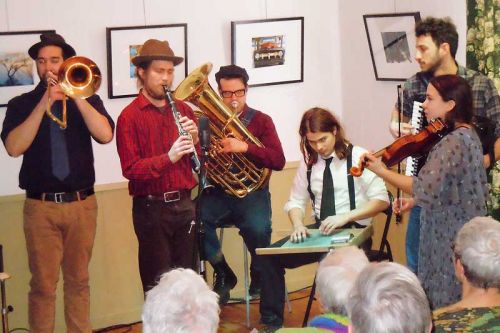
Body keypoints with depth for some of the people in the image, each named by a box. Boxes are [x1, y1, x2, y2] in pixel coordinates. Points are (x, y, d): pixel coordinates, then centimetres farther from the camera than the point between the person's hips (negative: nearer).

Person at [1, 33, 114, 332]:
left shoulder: (87, 99, 8)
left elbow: (105, 135, -10)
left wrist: (75, 95, -14)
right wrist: (45, 103, -15)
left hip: (82, 204, 1)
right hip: (41, 206, -1)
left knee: (79, 280, 10)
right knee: (43, 285, -1)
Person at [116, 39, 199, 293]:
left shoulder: (183, 110, 10)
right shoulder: (129, 116, -5)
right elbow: (130, 169, -14)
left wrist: (195, 140, -9)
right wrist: (168, 157, -26)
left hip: (184, 205, 4)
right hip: (152, 208, -4)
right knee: (158, 283, 1)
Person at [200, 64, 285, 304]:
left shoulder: (260, 121, 6)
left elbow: (279, 161, -7)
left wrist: (245, 148, -20)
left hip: (252, 192, -2)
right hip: (218, 192, 2)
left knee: (257, 229, -32)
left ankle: (259, 275, 3)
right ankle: (223, 274, -3)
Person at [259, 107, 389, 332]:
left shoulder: (357, 156, -6)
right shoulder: (308, 162, 8)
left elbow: (381, 200, -12)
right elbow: (296, 201, 10)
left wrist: (344, 217, -25)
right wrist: (298, 225, -13)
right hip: (319, 231, 5)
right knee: (271, 255, -14)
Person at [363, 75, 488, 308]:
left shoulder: (453, 143, -21)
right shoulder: (466, 135, 11)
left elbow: (424, 188, -29)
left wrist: (381, 171, -23)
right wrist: (415, 200, 11)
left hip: (451, 240, -10)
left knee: (444, 306, -2)